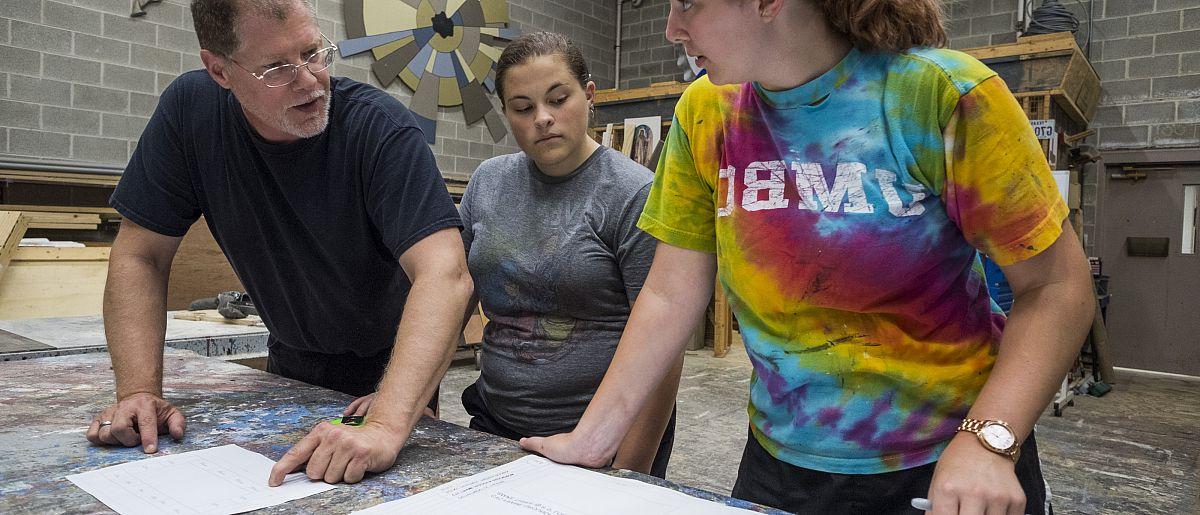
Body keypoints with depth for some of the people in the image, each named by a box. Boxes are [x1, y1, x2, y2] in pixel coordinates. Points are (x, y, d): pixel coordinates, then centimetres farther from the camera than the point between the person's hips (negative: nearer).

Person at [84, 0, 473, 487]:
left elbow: (446, 274, -39)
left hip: (393, 361, -3)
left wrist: (387, 424, -50)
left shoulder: (381, 127, -27)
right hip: (293, 357, 3)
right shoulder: (190, 110, -15)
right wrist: (138, 391, -20)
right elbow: (140, 256, -9)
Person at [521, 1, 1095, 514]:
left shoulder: (943, 93, -16)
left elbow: (1056, 287, -12)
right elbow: (671, 295, -3)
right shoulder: (704, 113, -5)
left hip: (947, 466, -3)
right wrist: (592, 438, -5)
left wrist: (986, 442, -24)